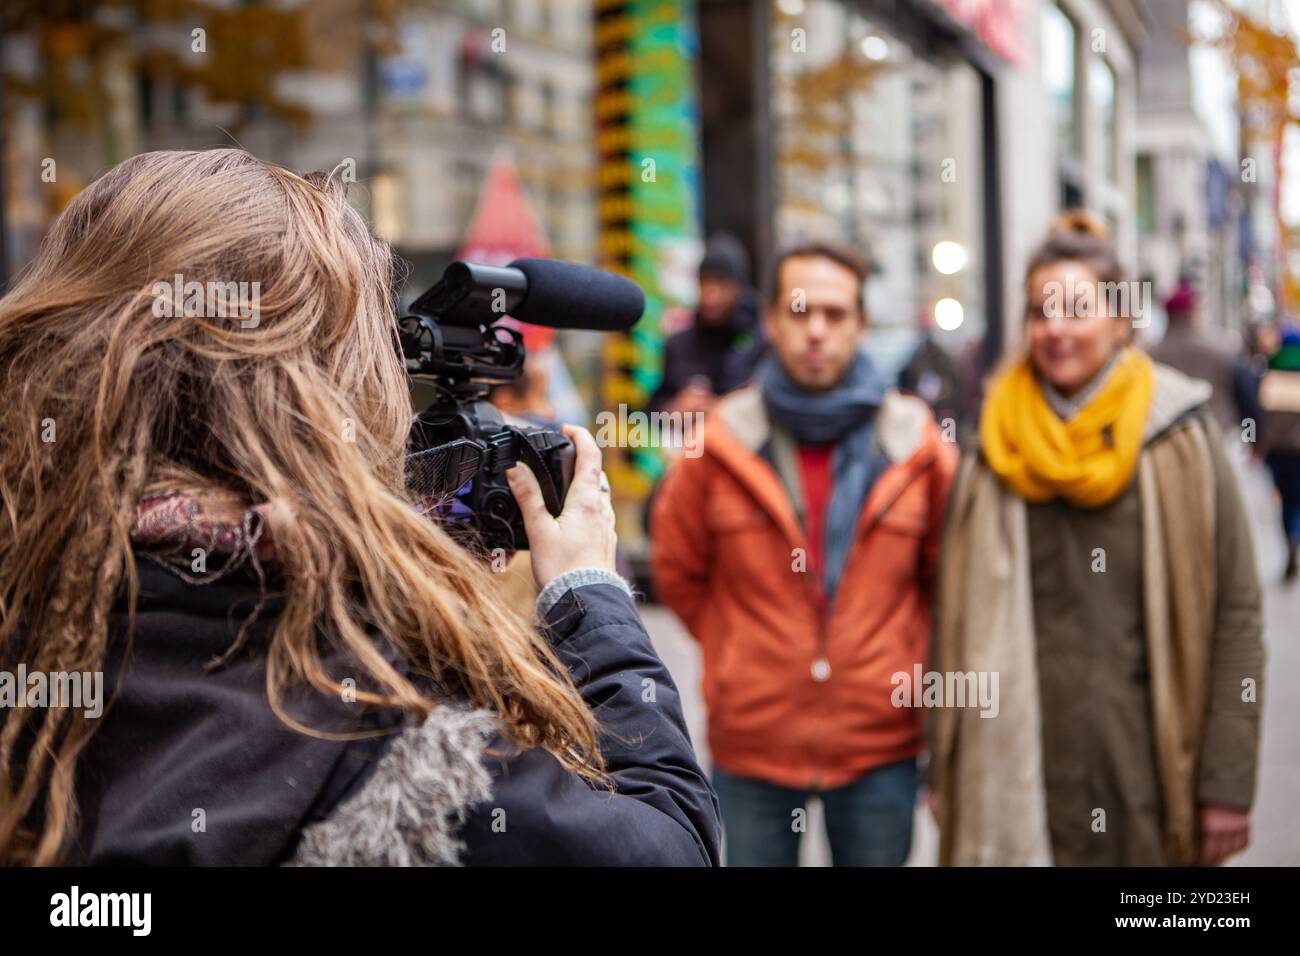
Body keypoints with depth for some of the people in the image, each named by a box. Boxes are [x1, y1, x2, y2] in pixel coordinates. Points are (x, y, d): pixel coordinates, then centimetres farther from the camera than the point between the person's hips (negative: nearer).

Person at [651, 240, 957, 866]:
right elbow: (677, 571, 9)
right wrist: (734, 657, 8)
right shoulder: (720, 445, -4)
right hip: (751, 740, 0)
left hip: (881, 745, 1)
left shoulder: (914, 445, -2)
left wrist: (911, 664, 6)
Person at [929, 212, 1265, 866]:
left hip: (1150, 768, -1)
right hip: (1021, 777, 2)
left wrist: (1229, 783, -7)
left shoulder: (1180, 439, -1)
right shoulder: (996, 453, 6)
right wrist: (945, 774, 5)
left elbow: (1235, 615, -3)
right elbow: (956, 622, 7)